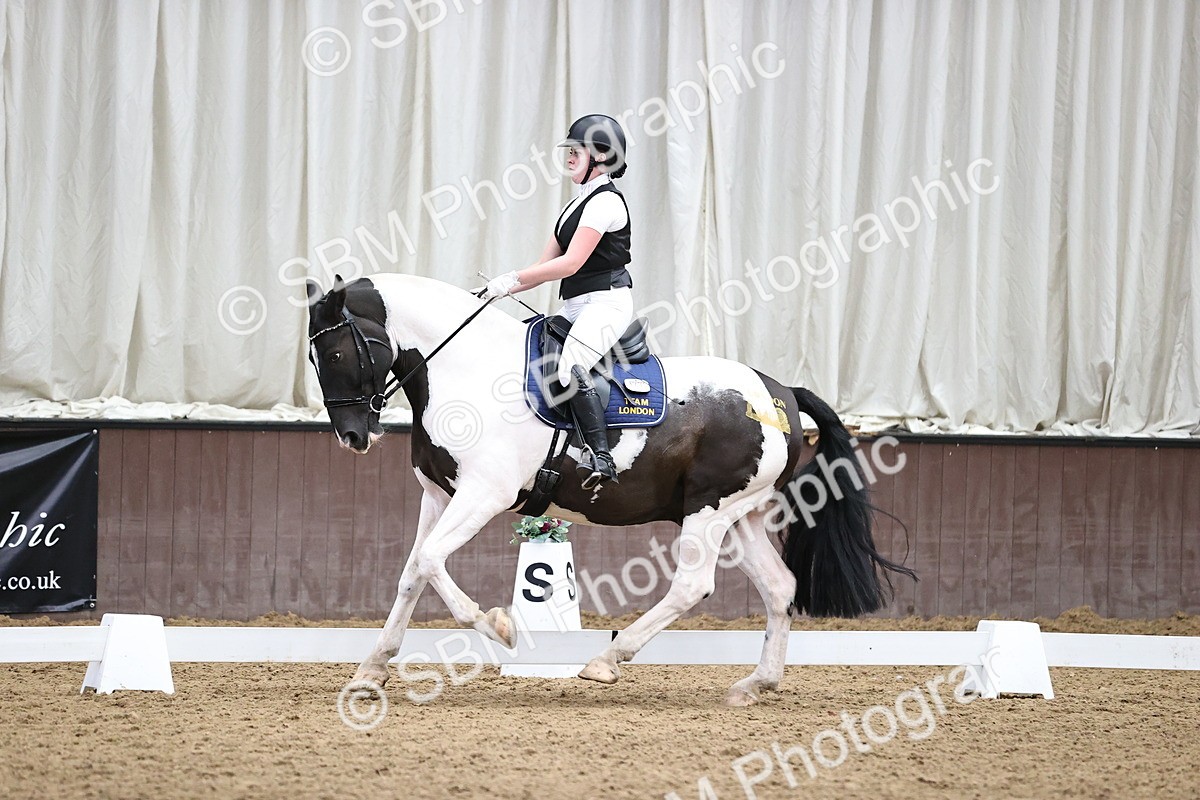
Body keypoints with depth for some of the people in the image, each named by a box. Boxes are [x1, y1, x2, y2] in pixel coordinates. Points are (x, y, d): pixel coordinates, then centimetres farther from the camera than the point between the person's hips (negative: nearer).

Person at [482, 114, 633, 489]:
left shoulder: (605, 201, -11)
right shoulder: (578, 203, 20)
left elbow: (570, 263, -19)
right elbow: (546, 264, 18)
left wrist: (513, 279, -18)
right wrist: (503, 288, 4)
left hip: (605, 302, -11)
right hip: (575, 306, 11)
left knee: (570, 363, -32)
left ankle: (601, 458, -40)